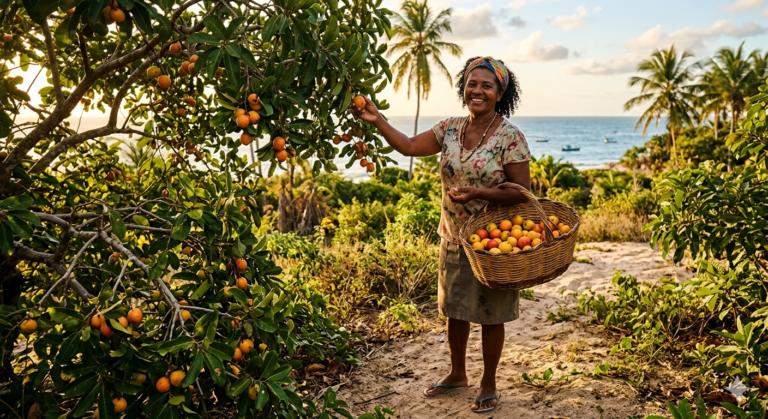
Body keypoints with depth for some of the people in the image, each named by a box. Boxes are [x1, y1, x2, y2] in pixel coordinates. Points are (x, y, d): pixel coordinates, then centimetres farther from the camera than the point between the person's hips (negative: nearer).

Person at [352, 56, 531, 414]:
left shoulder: (510, 136, -13)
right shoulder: (450, 129, 2)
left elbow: (522, 192, -13)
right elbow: (409, 146, 0)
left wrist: (477, 192, -25)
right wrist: (377, 120, -8)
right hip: (453, 238, 5)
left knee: (490, 315, 9)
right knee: (454, 309, 18)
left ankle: (489, 384, 29)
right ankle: (457, 374, 40)